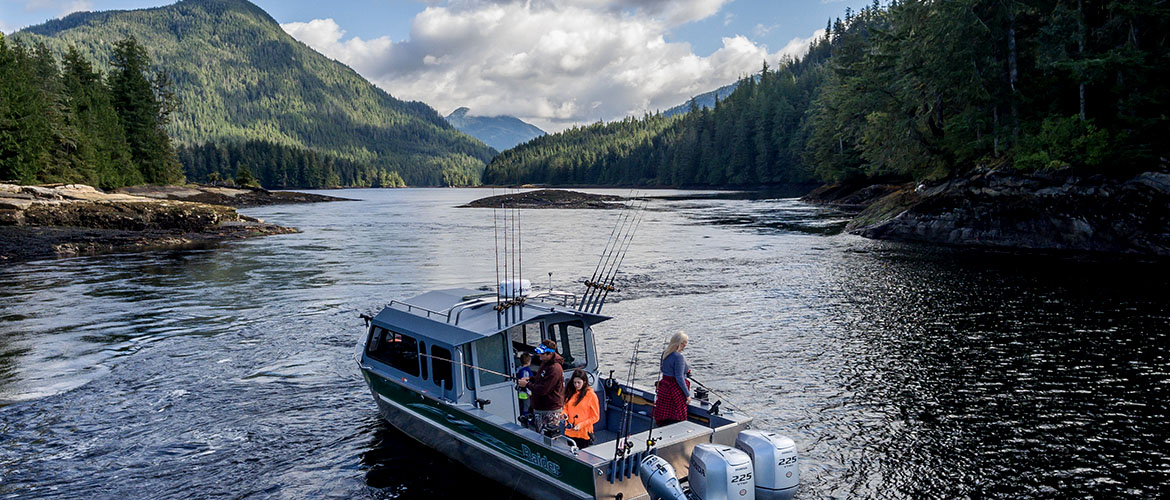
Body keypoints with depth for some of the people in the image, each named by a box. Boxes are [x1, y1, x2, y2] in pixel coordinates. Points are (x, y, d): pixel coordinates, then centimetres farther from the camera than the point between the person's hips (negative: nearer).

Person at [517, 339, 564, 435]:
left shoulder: (554, 369, -24)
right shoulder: (545, 363, 9)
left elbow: (542, 390, -26)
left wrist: (527, 384, -13)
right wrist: (530, 379, 7)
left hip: (550, 411, -10)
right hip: (540, 408, 10)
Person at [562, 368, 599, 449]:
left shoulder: (591, 395, -7)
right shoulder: (570, 392, 8)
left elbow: (595, 417, -5)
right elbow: (566, 408, 17)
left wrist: (581, 424, -15)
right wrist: (564, 414, -6)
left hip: (584, 434, -5)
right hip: (569, 432, 5)